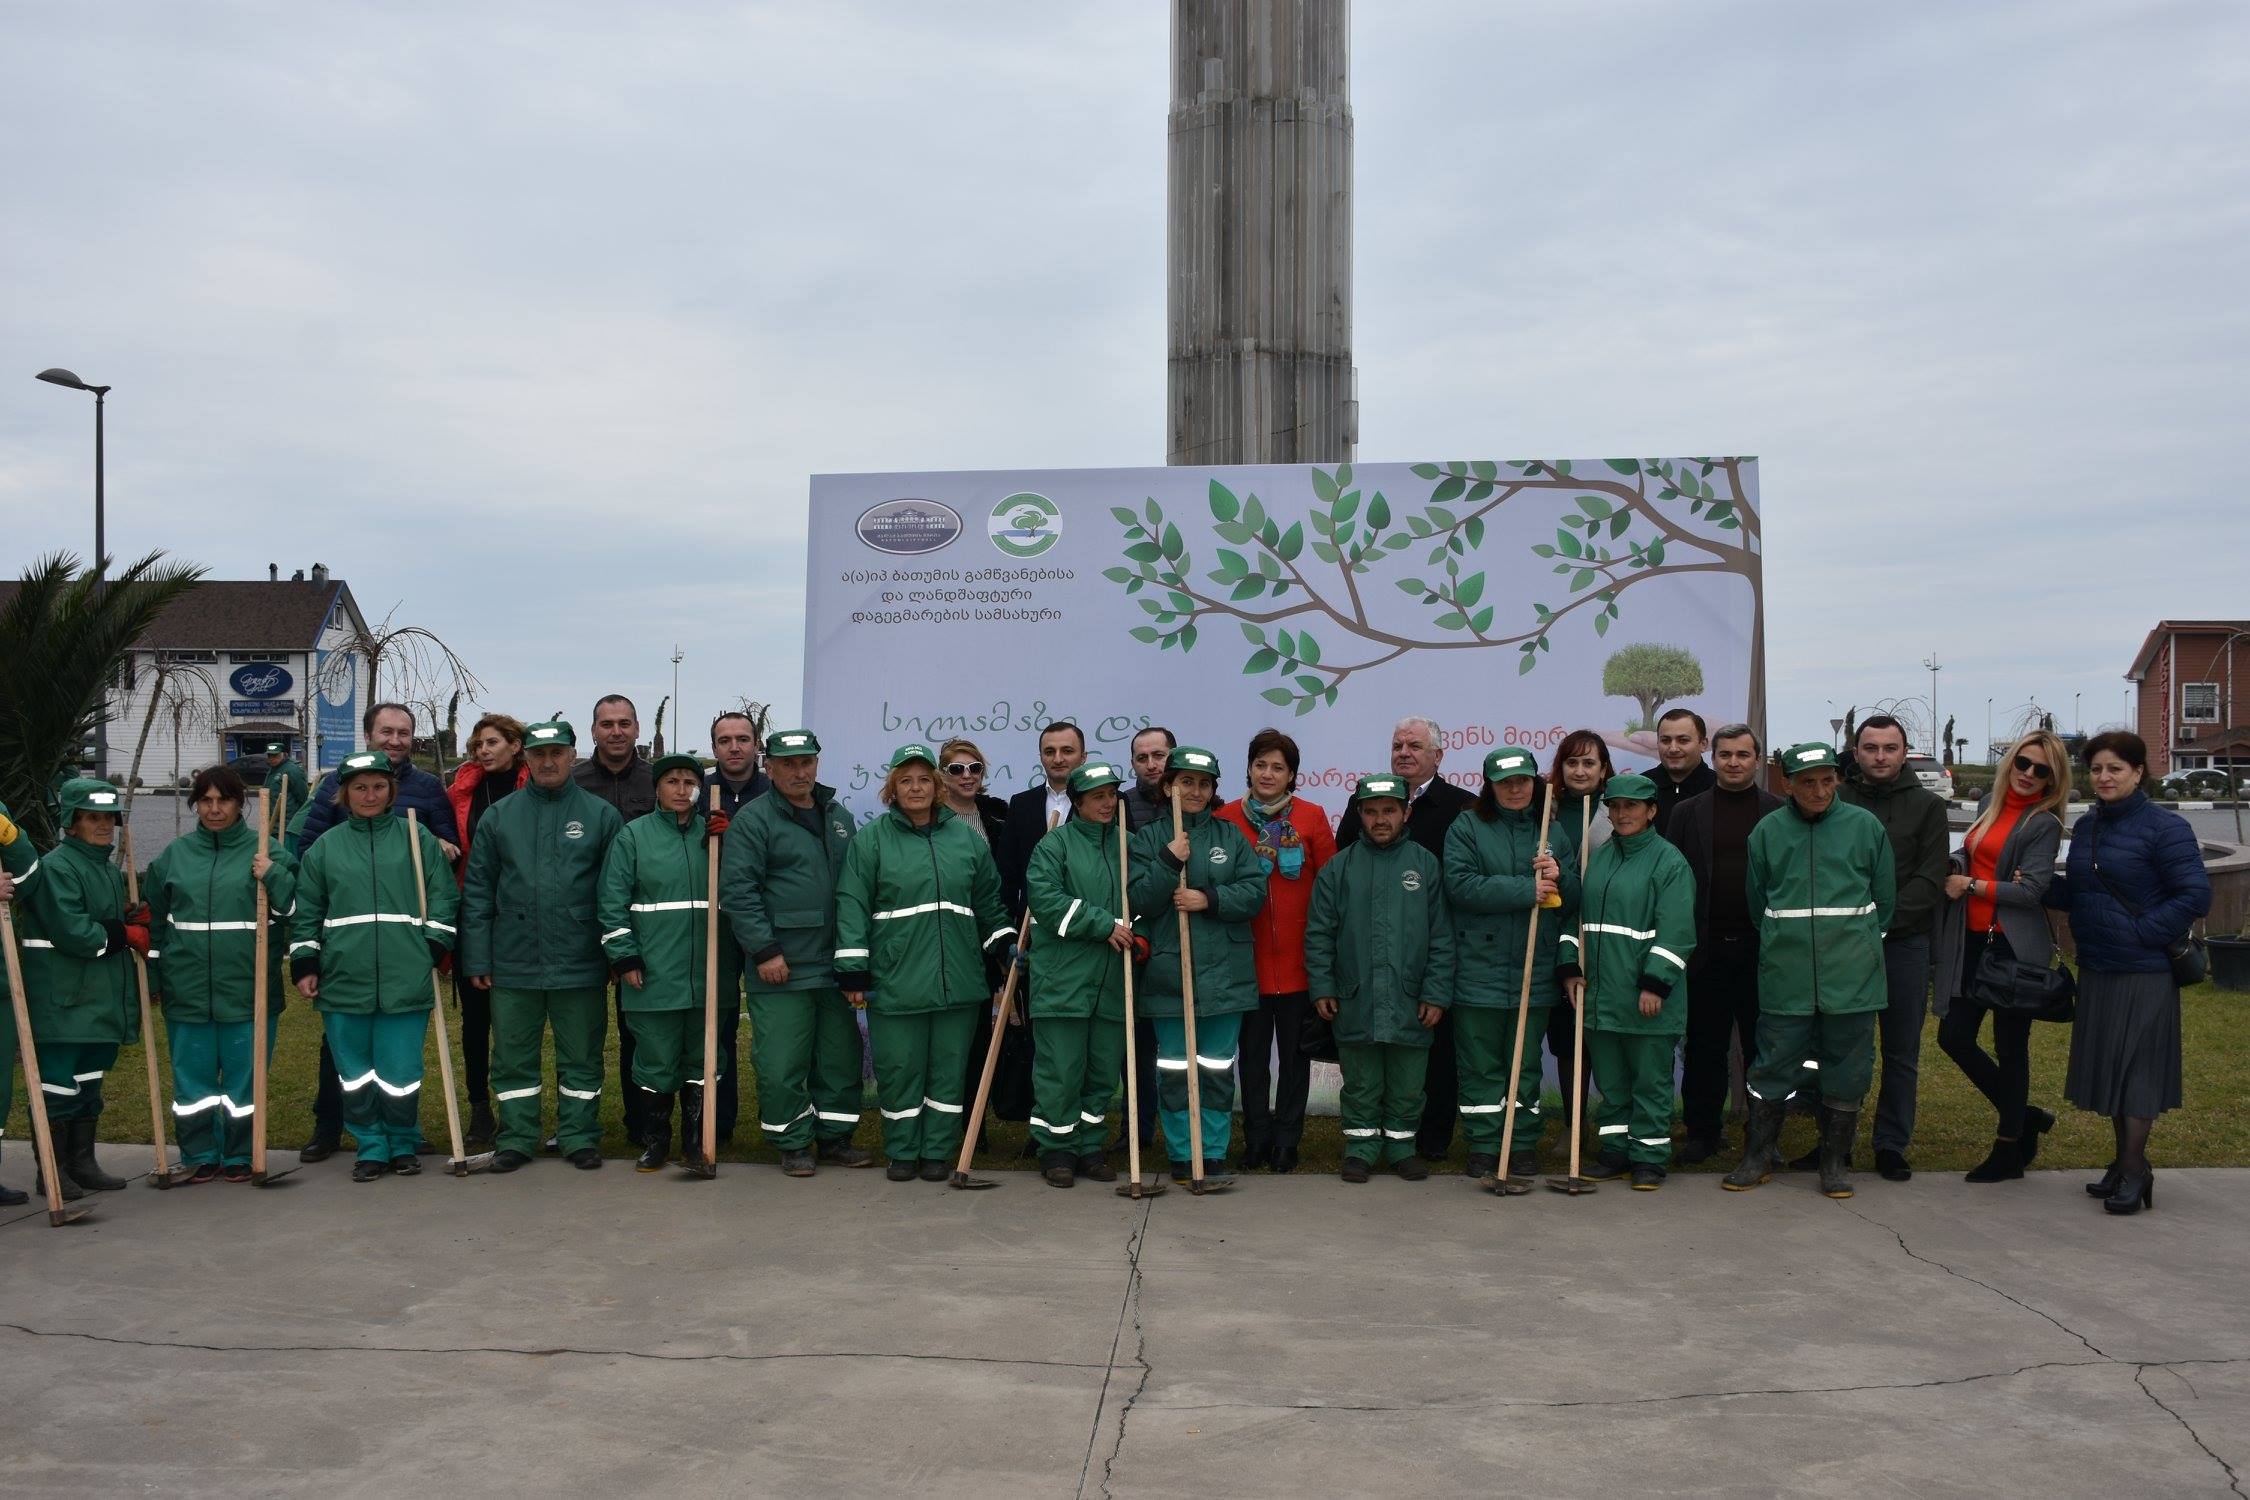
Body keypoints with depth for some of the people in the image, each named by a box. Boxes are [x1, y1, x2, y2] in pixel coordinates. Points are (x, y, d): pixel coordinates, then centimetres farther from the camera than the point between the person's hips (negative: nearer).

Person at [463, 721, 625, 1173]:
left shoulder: (601, 815, 2)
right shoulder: (499, 816, 6)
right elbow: (477, 891, 6)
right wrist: (477, 959, 1)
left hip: (580, 964, -1)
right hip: (513, 963, 2)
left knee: (581, 1057, 8)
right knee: (513, 1057, 9)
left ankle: (579, 1136, 19)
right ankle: (516, 1138, 20)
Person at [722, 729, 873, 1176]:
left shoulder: (839, 818, 15)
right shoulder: (753, 820, -5)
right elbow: (737, 891, -11)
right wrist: (765, 951, -16)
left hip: (835, 965, 6)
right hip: (780, 968, -6)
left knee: (841, 1056, 11)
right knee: (782, 1063, -2)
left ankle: (834, 1138, 24)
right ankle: (793, 1145, 13)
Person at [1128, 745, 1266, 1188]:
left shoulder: (1231, 836, 8)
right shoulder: (1148, 839, 5)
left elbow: (1254, 893, -1)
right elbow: (1140, 900, -6)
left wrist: (1210, 899, -15)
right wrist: (1170, 861, -18)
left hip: (1224, 974, 1)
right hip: (1169, 973, -1)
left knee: (1217, 1069, 5)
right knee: (1174, 1070, 4)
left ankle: (1214, 1153, 13)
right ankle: (1181, 1155, 14)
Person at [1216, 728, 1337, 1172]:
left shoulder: (1312, 817, 0)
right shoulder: (1227, 817, 0)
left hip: (1298, 958, 0)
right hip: (1248, 958, 0)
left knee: (1295, 1053, 8)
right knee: (1253, 1053, 9)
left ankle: (1287, 1141, 20)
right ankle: (1256, 1140, 20)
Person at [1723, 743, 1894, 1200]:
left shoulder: (1866, 826, 1)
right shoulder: (1768, 831, 2)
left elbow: (1883, 898, 9)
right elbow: (1756, 900, 13)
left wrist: (1859, 944, 10)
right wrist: (1782, 943, 11)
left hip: (1851, 974, 0)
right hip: (1785, 975, 0)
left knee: (1846, 1071, 7)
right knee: (1775, 1065, 4)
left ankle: (1836, 1161, 20)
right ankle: (1758, 1155, 17)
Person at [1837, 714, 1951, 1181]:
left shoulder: (1927, 805, 6)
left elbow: (1932, 880, -2)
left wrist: (1884, 915, -14)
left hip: (1905, 942, 1)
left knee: (1902, 1052, 6)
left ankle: (1892, 1144, 15)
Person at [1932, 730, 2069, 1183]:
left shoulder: (2044, 823, -7)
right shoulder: (1989, 803, 11)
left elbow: (2030, 890, -15)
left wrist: (1970, 885, -10)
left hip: (2015, 946, -7)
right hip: (1973, 942, 7)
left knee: (2010, 1048, 2)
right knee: (1954, 1037, 7)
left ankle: (2009, 1152, 15)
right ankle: (2024, 1117, 26)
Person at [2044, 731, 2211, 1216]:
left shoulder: (2165, 828, -11)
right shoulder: (2087, 828, 11)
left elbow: (2195, 896, -13)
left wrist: (2142, 932, -17)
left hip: (2144, 973, -7)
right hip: (2096, 970, 7)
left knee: (2137, 1067, -2)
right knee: (2107, 1065, 12)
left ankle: (2133, 1171, 6)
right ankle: (2126, 1162, 24)